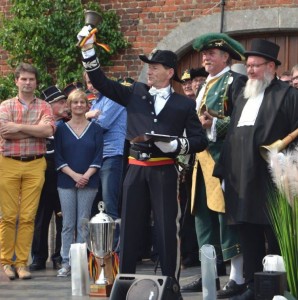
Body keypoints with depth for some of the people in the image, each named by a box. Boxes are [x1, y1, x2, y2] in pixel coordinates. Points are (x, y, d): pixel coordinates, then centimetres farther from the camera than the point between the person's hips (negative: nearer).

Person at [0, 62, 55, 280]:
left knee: (28, 217, -2)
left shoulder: (44, 106, 10)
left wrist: (19, 127, -12)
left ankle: (22, 262, 3)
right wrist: (36, 129, -9)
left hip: (35, 165, 1)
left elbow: (48, 130, -9)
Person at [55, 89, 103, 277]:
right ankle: (66, 263, 2)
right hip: (66, 182, 0)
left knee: (83, 224, -1)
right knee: (68, 224, 0)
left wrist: (86, 176, -12)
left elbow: (98, 157, 2)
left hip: (89, 182, 0)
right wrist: (74, 175, -11)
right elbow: (58, 157, 1)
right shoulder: (61, 129, 7)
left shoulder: (95, 129, 7)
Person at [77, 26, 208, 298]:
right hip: (136, 170, 3)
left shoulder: (184, 105, 3)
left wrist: (175, 144, -15)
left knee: (168, 229, -2)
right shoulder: (135, 94, 10)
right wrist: (88, 50, -2)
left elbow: (200, 140, 2)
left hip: (165, 171, -3)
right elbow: (101, 82, 8)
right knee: (129, 227, 6)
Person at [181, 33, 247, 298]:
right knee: (204, 215, 10)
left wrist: (215, 123, -22)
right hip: (203, 158, 9)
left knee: (226, 215, -10)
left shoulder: (235, 81, -5)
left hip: (224, 159, -9)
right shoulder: (206, 85, 21)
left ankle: (238, 279, -8)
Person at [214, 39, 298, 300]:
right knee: (250, 240, 10)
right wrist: (225, 171, 14)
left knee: (275, 241, -3)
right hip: (242, 182, 7)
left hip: (270, 182, -7)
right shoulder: (243, 98, 21)